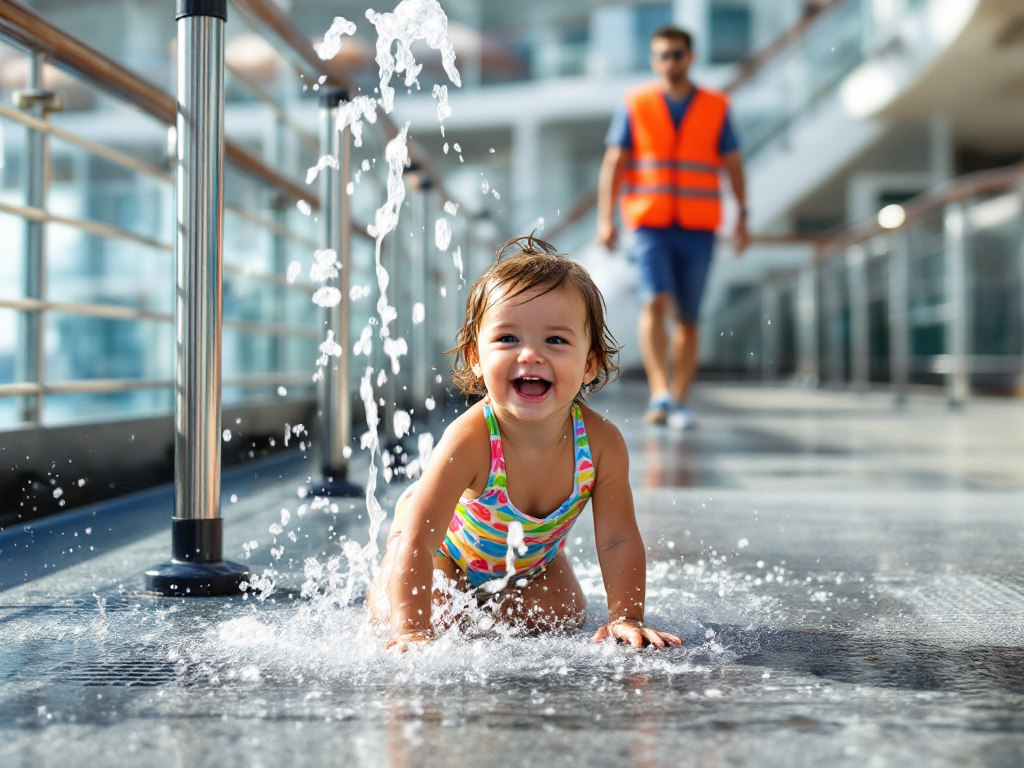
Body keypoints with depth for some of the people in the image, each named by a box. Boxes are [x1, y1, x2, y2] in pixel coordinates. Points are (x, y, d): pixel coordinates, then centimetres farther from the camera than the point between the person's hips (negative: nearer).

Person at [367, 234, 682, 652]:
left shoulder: (601, 442, -32)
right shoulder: (469, 441, -43)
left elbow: (619, 541, -21)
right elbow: (416, 543, -41)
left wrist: (626, 619, -28)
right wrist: (415, 633, -45)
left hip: (529, 555, 3)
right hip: (449, 541, -3)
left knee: (563, 616, -6)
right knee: (392, 615, -17)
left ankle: (486, 604, 23)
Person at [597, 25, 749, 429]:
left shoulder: (716, 107, 7)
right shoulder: (634, 105, 5)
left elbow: (733, 165, 9)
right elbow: (613, 163, 1)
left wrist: (743, 217, -1)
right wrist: (606, 218, -9)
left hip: (697, 229, 2)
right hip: (649, 224, -1)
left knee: (687, 318, 5)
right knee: (655, 302, -21)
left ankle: (678, 403, 14)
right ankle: (660, 394, -24)